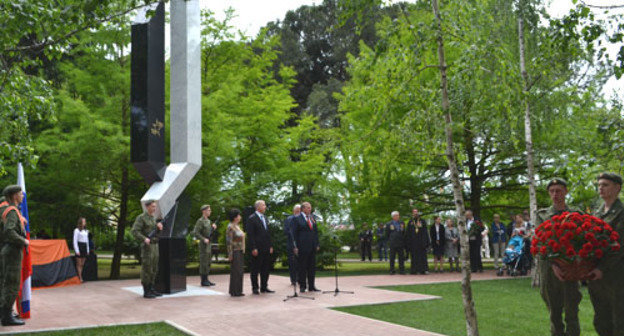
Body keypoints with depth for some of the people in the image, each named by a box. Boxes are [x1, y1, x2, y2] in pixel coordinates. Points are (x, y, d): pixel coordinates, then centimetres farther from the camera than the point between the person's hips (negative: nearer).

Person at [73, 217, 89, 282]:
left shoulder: (86, 231, 15)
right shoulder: (77, 230, -5)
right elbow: (75, 241, -8)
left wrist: (88, 250, 14)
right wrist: (77, 250, -14)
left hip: (84, 247, 6)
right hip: (79, 247, -6)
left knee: (82, 264, 7)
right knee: (79, 264, -4)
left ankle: (80, 277, 11)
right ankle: (80, 278, -4)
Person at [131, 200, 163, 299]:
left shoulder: (153, 218, 16)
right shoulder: (141, 218, -9)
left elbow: (158, 232, 15)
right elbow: (134, 231, -17)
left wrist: (159, 227, -7)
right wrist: (144, 239, -29)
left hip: (155, 246, 8)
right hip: (147, 246, -8)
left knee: (154, 269, 9)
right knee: (146, 269, -6)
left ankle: (151, 289, 16)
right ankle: (146, 292, -3)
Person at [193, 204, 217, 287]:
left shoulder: (208, 221, 16)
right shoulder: (200, 221, -11)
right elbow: (195, 233, -17)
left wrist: (213, 227, 4)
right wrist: (204, 239, -21)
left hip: (209, 244, 9)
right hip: (203, 245, -9)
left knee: (208, 262, 11)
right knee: (204, 262, -5)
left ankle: (206, 279, 17)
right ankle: (203, 280, -1)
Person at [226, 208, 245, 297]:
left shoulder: (237, 226, 15)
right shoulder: (230, 227, -13)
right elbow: (229, 241, -16)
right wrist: (230, 254, -19)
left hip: (240, 252, 9)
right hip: (235, 252, -9)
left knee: (238, 271, 11)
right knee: (236, 271, -7)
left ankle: (235, 290, 17)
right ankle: (235, 291, -2)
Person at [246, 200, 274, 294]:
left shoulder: (265, 218, 16)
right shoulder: (252, 218, -8)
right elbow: (250, 235, -12)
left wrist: (270, 246, 13)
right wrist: (253, 248, -17)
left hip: (266, 249, 7)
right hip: (257, 249, -7)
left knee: (265, 269, 10)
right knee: (255, 269, 1)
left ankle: (264, 287, 18)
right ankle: (255, 288, 8)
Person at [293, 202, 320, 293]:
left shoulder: (312, 218, 15)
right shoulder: (298, 218, -3)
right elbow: (295, 233, -5)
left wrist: (317, 244, 11)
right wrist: (295, 247, -11)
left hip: (312, 246, 6)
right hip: (302, 246, -6)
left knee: (312, 267, 8)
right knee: (302, 267, -1)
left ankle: (311, 286, 15)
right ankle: (302, 286, 6)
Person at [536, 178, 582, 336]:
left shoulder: (576, 214, 7)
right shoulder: (542, 215, 6)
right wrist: (553, 264, -20)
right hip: (548, 269, 1)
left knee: (571, 311, -4)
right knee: (554, 312, 9)